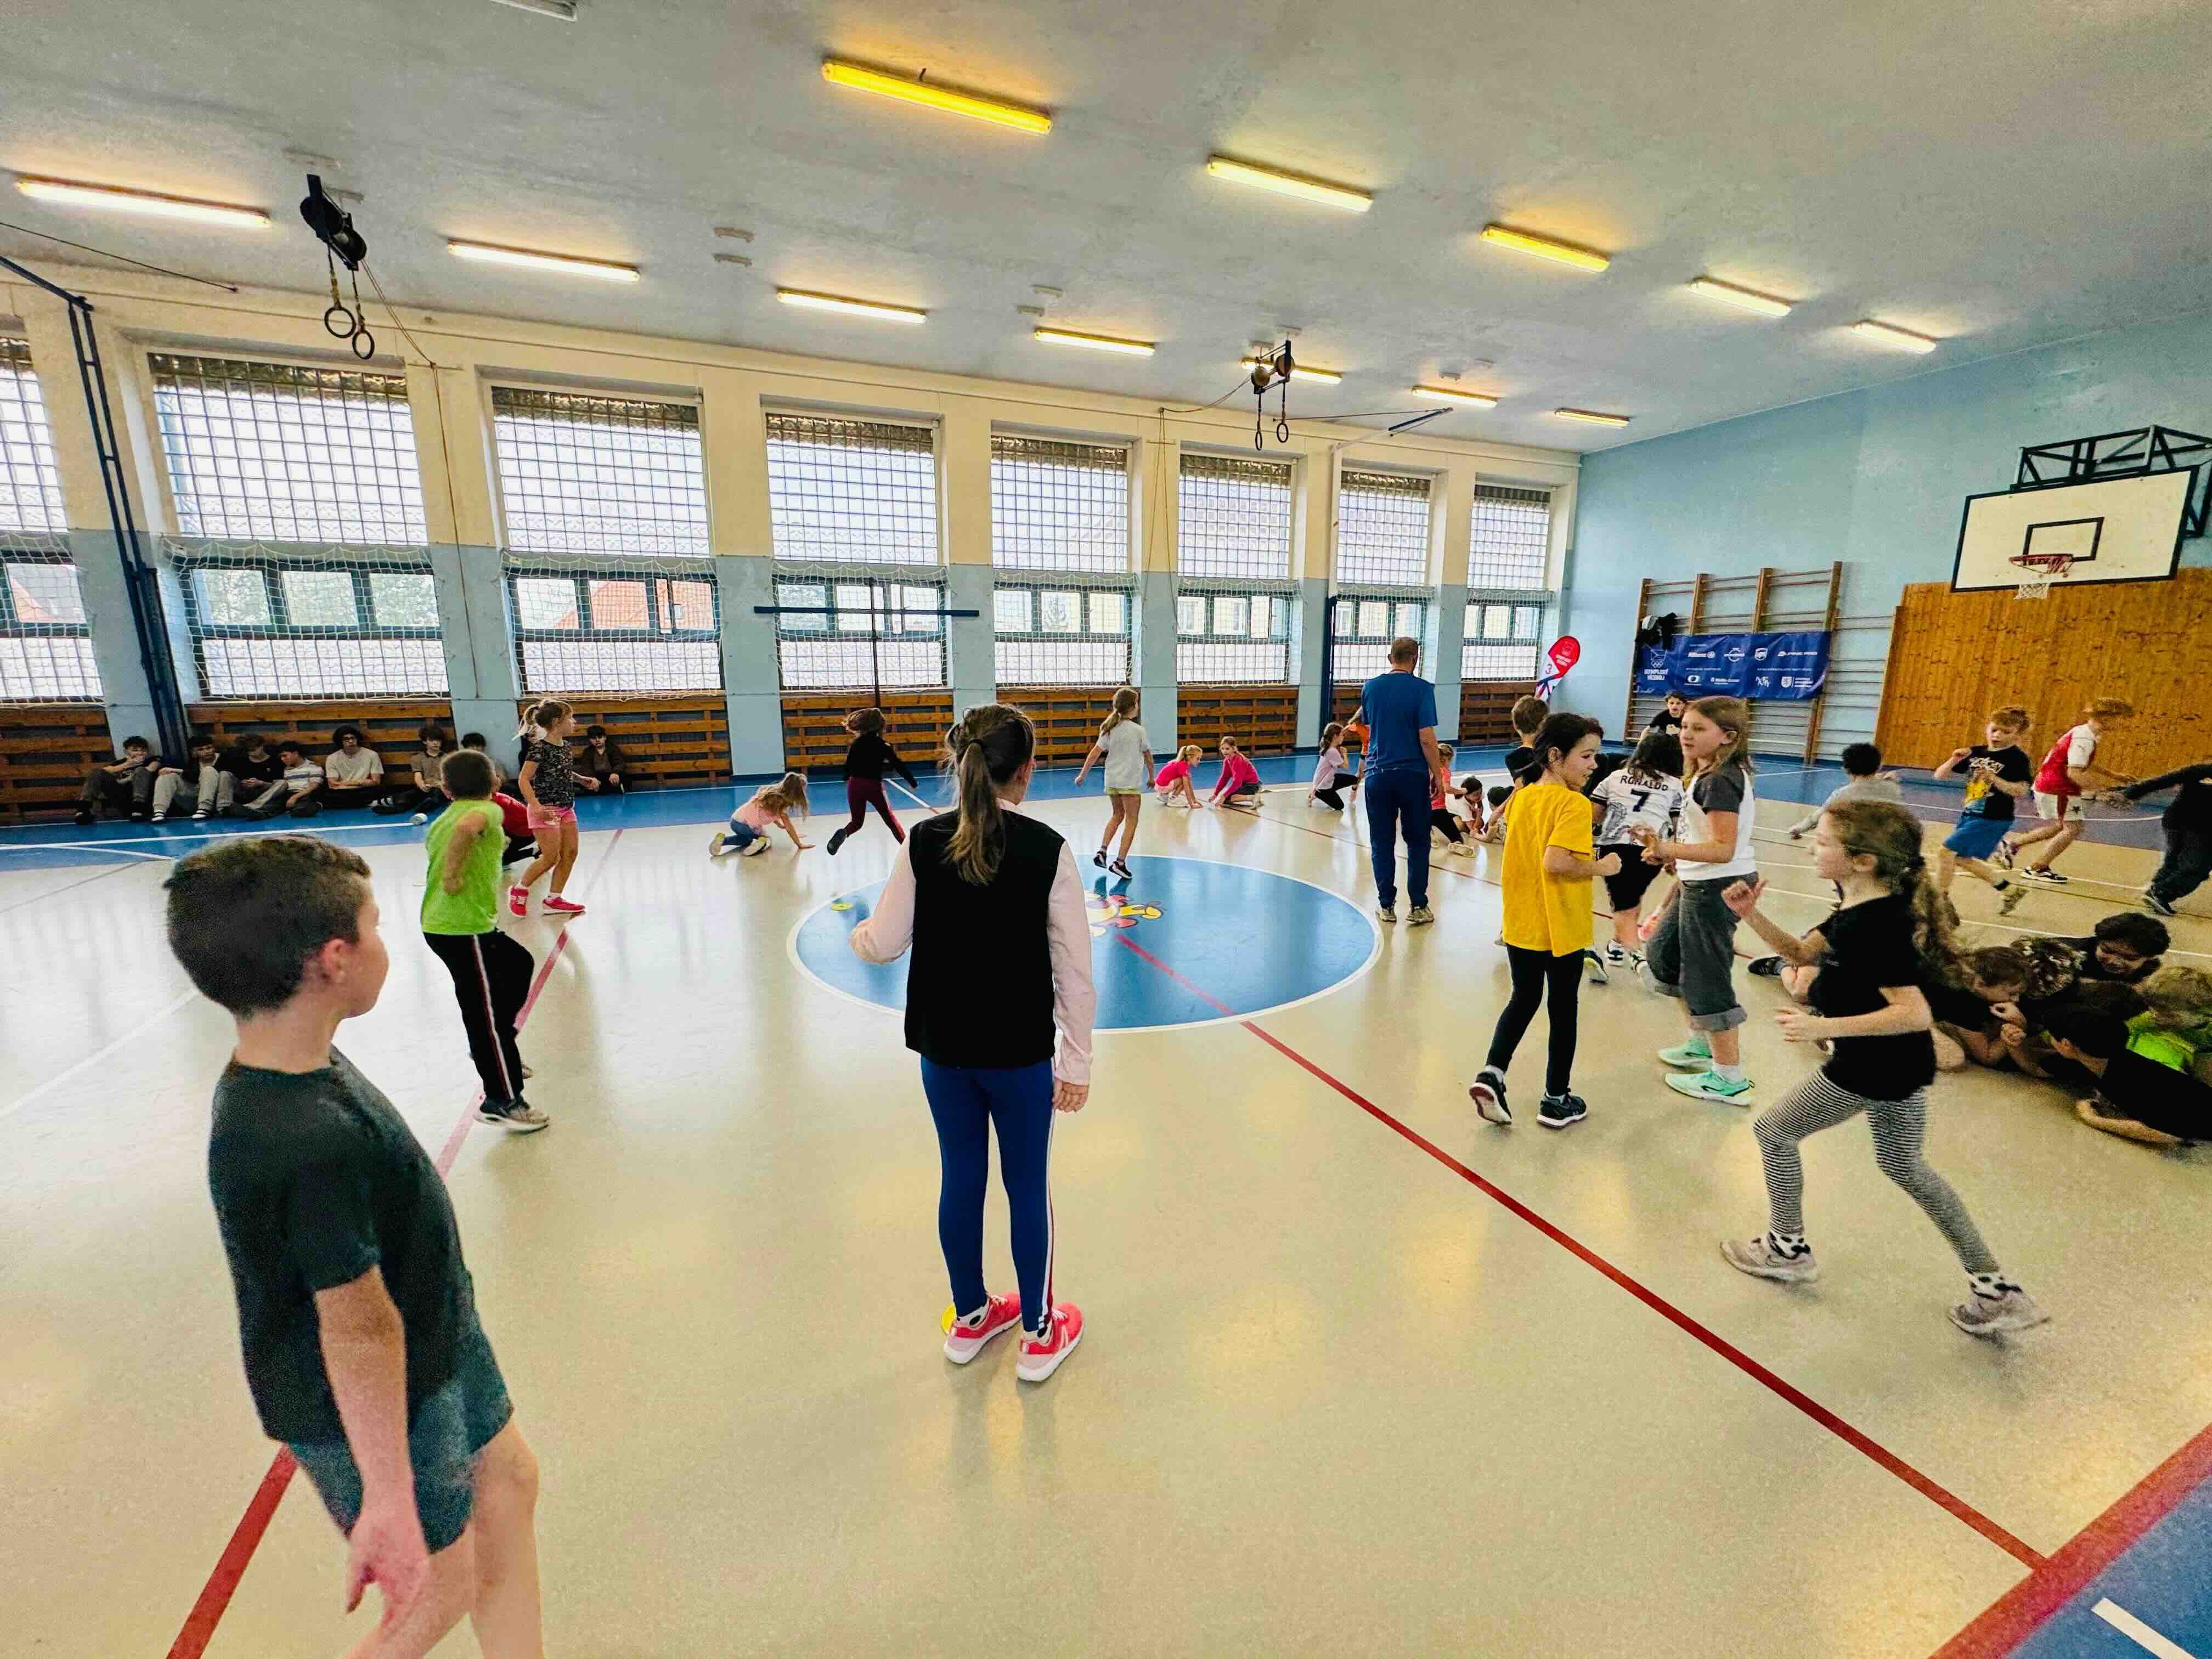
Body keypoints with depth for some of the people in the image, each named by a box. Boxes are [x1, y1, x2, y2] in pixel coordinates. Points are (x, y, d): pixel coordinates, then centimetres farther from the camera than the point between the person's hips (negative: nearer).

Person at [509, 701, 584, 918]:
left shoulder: (565, 745, 6)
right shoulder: (539, 748, -17)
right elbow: (523, 779, -19)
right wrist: (535, 806, -31)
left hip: (566, 808, 8)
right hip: (546, 810, -8)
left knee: (570, 853, 4)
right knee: (551, 857, -6)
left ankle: (554, 899, 13)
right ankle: (519, 890, 17)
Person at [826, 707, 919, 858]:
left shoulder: (855, 744, 4)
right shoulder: (883, 745, -5)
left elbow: (848, 766, 10)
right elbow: (899, 765, -4)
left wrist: (847, 779, 30)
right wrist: (912, 782, 5)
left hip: (855, 785, 3)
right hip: (873, 785, -3)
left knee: (857, 821, 16)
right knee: (890, 819, 14)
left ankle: (843, 834, -16)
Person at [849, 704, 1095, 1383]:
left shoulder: (924, 842, -9)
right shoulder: (1048, 848, -15)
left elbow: (885, 944, -5)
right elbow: (1074, 969, -12)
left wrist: (855, 933, 19)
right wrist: (1078, 1060, -2)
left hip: (944, 1048, 3)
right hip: (1021, 1052, -2)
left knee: (961, 1179, 20)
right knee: (1028, 1188, 15)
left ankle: (970, 1318, 42)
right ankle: (1039, 1333, 35)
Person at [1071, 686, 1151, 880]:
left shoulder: (1109, 729, 2)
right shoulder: (1138, 731, -9)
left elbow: (1095, 754, -1)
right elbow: (1148, 756, 0)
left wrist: (1082, 775, 6)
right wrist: (1151, 776, 15)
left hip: (1111, 781, 5)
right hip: (1131, 782, -5)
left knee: (1117, 815, 23)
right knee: (1131, 821, 3)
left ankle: (1101, 852, 14)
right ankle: (1120, 863, -2)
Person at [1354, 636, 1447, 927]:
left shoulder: (1370, 687, 3)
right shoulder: (1422, 689, -9)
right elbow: (1427, 738, -13)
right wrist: (1437, 775, -3)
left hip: (1378, 774, 2)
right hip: (1413, 775, -2)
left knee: (1382, 842, 9)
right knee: (1417, 842, 10)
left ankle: (1386, 905, 13)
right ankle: (1418, 906, 12)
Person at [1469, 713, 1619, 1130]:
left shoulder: (1523, 798, 4)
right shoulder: (1574, 804, -18)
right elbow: (1554, 862, -29)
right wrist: (1600, 867, -15)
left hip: (1520, 924, 6)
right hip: (1562, 928, -6)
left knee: (1523, 1000, 19)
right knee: (1563, 1009, 11)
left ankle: (1492, 1073, 4)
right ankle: (1556, 1100, 24)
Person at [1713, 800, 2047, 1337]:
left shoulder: (1876, 927, -28)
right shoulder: (1858, 909, 2)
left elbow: (1914, 1013, -30)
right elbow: (1803, 952, 12)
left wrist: (1824, 1027, -32)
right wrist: (1752, 915, -3)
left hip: (1871, 1068, -10)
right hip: (1901, 1068, 10)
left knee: (1773, 1130, 8)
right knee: (1904, 1166, 25)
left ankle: (1786, 1248, 25)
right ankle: (1995, 1289, 33)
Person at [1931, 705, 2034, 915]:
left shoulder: (2018, 758, -11)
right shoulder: (1976, 753, 6)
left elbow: (2021, 791, -21)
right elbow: (1939, 776, 4)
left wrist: (1994, 779, -34)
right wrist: (1954, 760, -13)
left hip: (1993, 820, -8)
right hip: (1969, 815, 8)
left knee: (1946, 852, -14)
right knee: (1962, 860, 18)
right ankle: (2010, 890, 37)